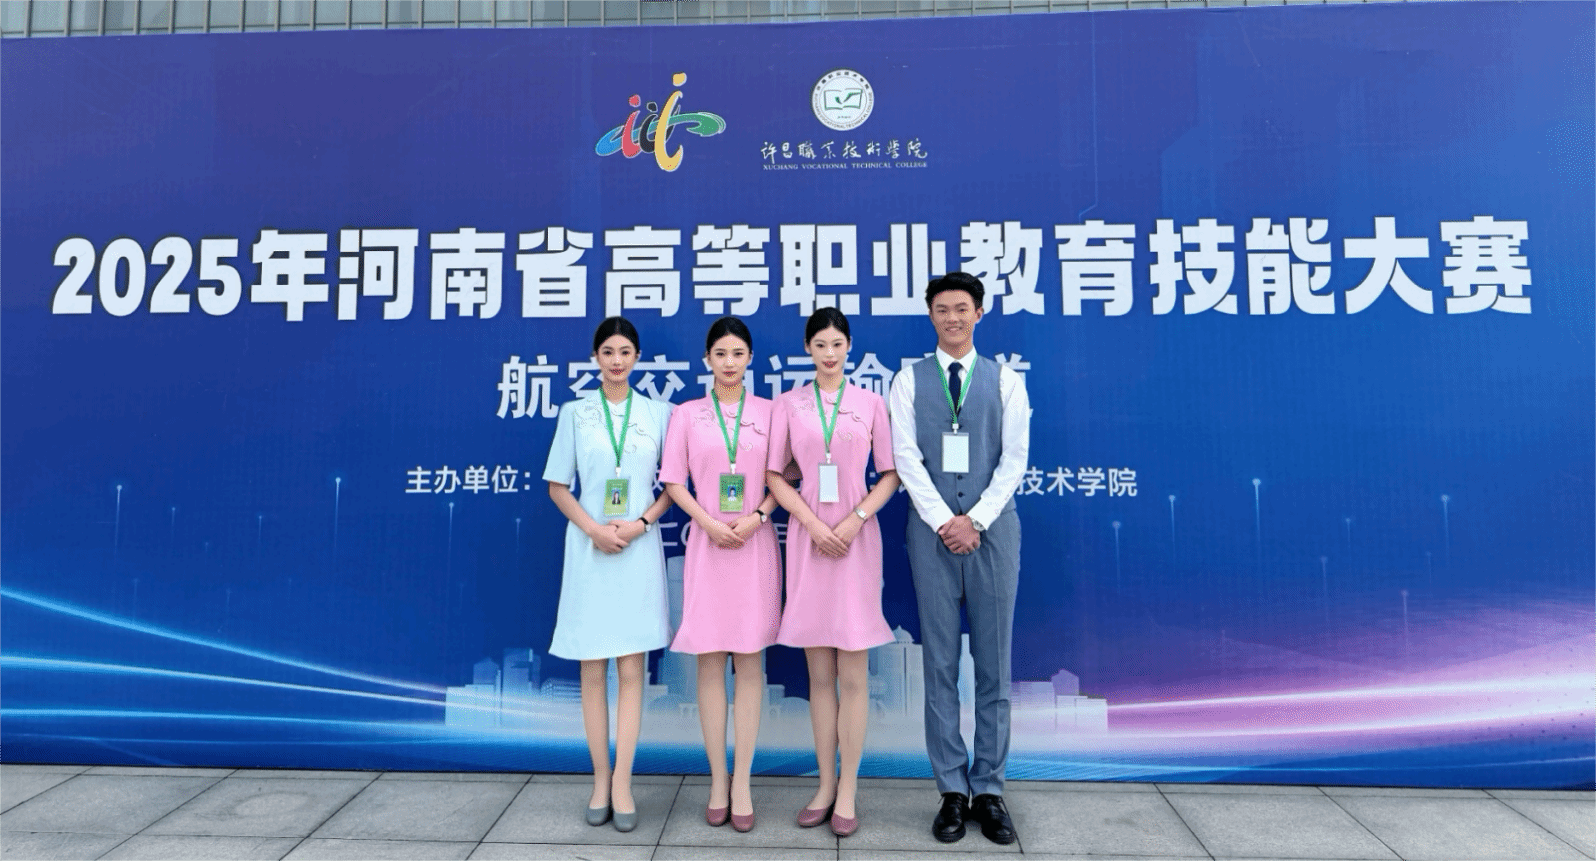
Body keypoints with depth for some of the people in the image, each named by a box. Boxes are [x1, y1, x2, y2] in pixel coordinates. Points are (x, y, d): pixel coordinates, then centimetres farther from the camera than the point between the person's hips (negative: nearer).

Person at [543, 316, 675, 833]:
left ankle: (622, 783, 7)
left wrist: (640, 524, -10)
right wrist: (594, 529, -9)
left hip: (639, 550, 0)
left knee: (631, 670, 1)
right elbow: (557, 486, 5)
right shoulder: (575, 413, 5)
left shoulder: (659, 413, 5)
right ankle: (601, 779, 16)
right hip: (589, 550, 1)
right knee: (592, 672, 5)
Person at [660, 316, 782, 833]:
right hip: (707, 544, 0)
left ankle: (742, 783, 11)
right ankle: (717, 781, 15)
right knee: (709, 663, 4)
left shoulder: (769, 412, 5)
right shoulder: (687, 415, 5)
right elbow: (673, 482, 3)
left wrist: (757, 516, -11)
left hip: (755, 544, 0)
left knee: (749, 661, 3)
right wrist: (710, 523, -9)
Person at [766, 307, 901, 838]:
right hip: (808, 538, 1)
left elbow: (890, 474, 3)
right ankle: (825, 785, 18)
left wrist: (854, 520, -11)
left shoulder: (871, 404, 5)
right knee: (819, 675, 8)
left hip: (856, 537, -1)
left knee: (853, 676, 1)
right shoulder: (788, 405, 7)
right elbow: (776, 476, 4)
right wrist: (815, 525, -9)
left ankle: (847, 792, 11)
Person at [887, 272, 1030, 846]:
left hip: (992, 528, 1)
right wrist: (945, 521, -10)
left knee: (994, 664, 4)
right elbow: (906, 458, -1)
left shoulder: (1006, 381, 8)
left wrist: (977, 520, -9)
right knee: (940, 664, 4)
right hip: (933, 530, 0)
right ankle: (953, 791, 14)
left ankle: (988, 790, 15)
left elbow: (1014, 459, 1)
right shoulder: (909, 381, 7)